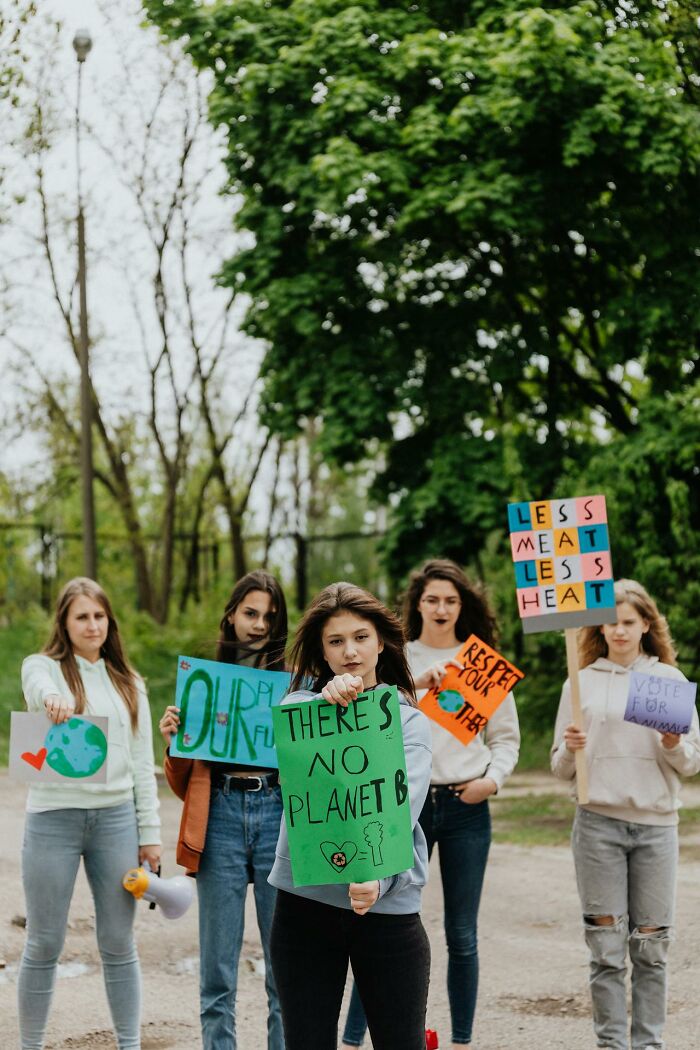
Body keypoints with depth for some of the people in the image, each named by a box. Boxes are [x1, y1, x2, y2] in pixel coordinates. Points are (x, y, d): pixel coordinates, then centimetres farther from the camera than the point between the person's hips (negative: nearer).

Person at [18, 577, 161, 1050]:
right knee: (45, 944, 4)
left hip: (116, 818, 3)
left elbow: (142, 764, 12)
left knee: (119, 943, 6)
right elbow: (39, 687, -24)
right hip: (54, 818, -2)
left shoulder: (128, 683, 12)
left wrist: (150, 833, 5)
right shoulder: (42, 666, 2)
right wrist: (52, 699, -48)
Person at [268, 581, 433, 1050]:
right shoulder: (302, 703, 9)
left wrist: (376, 878, -29)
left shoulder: (410, 722, 4)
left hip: (388, 905, -1)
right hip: (305, 901, 1)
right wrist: (329, 702, -32)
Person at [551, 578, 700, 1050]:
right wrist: (571, 750, -13)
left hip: (657, 822, 0)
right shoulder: (581, 683, 7)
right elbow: (561, 769, 8)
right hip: (598, 823, 0)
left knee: (652, 942, 3)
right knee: (606, 944, 0)